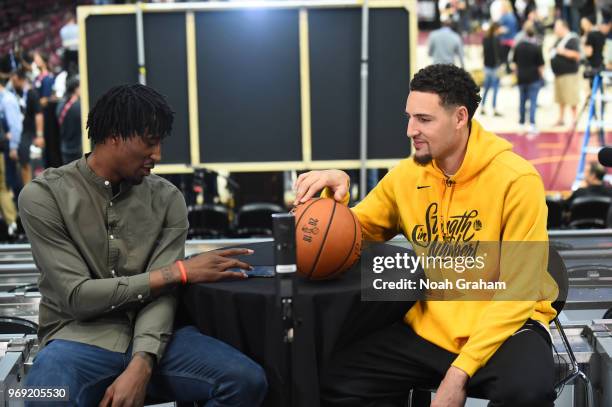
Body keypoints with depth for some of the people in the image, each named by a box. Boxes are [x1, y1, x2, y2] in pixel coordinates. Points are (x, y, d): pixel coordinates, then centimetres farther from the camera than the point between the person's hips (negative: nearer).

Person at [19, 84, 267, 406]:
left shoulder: (167, 198, 4)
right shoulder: (43, 196, -5)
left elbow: (162, 293, -5)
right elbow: (77, 296, -11)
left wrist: (141, 366, -24)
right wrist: (177, 271, -12)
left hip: (150, 335, 4)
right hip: (80, 339, -3)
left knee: (248, 381, -21)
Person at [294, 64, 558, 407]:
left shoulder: (516, 179, -13)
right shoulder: (407, 175, 3)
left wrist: (461, 371, -22)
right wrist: (336, 195, -10)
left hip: (506, 326, -4)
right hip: (431, 326, 4)